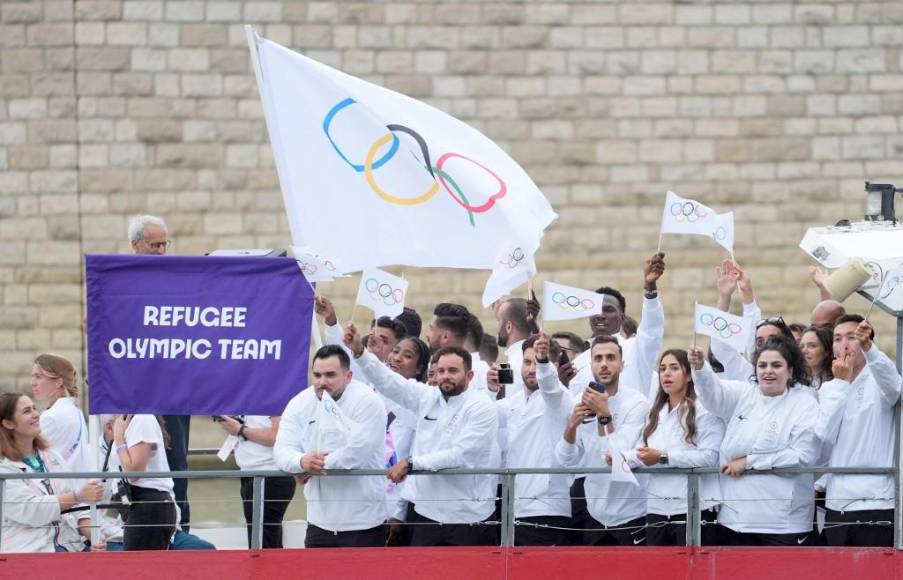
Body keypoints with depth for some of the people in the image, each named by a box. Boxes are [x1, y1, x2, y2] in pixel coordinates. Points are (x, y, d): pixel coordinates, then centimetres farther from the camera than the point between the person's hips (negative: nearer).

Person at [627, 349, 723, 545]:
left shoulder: (704, 410, -4)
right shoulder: (655, 414, 18)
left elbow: (709, 457, -15)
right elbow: (641, 453, 11)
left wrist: (663, 457, -16)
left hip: (694, 509, -6)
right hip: (657, 509, 6)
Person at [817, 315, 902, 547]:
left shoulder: (878, 381, -1)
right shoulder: (828, 389, 12)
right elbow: (825, 435, -3)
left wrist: (868, 347, -45)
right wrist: (841, 382, -2)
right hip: (836, 505, 5)